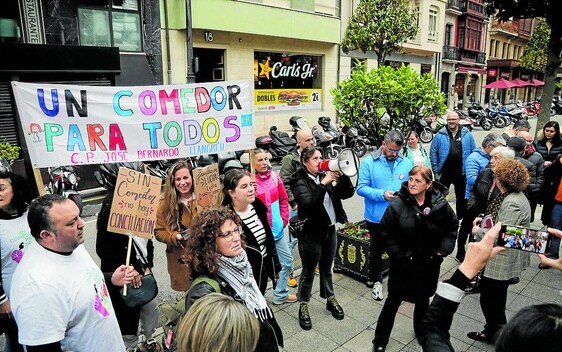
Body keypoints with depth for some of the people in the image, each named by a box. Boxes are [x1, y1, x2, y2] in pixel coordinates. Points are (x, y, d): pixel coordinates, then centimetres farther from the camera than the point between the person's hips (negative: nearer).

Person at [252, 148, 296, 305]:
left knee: (287, 261, 17)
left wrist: (284, 219, 5)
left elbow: (283, 199, 11)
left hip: (277, 229, 7)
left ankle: (281, 294, 36)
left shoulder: (274, 176, 1)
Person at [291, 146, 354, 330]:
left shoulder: (325, 176, 2)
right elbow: (308, 203, -28)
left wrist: (342, 176, -15)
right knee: (308, 272, 9)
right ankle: (303, 306, 26)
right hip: (311, 232, -5)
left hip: (330, 229, 5)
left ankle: (330, 299, 40)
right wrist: (323, 183, -31)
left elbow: (347, 193, 0)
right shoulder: (299, 180, -12)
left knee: (326, 268, 21)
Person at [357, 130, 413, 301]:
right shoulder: (369, 162, -10)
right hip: (377, 217, -2)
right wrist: (382, 194, -24)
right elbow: (361, 188, -13)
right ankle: (376, 281, 38)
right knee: (376, 250, 17)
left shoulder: (406, 163, 0)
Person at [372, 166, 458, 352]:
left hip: (429, 264, 3)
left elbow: (452, 227, 3)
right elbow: (386, 234, -11)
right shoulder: (398, 205, -19)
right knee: (393, 301, 10)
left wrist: (442, 251, -5)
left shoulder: (440, 204, -11)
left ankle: (421, 330, 50)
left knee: (423, 299, 24)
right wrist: (399, 256, -14)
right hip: (403, 264, -3)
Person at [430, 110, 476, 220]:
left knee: (462, 197, 15)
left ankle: (461, 218, 30)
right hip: (445, 172, -1)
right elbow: (433, 152, -2)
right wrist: (436, 169, -5)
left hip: (461, 172, 2)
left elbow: (474, 153, 5)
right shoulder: (440, 135, -4)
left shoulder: (467, 135, 0)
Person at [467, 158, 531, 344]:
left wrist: (477, 231, -15)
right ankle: (491, 331, 41)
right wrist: (483, 219, 3)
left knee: (490, 299, 6)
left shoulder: (512, 204, -28)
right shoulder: (511, 196, 5)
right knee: (494, 297, 23)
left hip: (501, 262, -10)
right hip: (497, 258, 10)